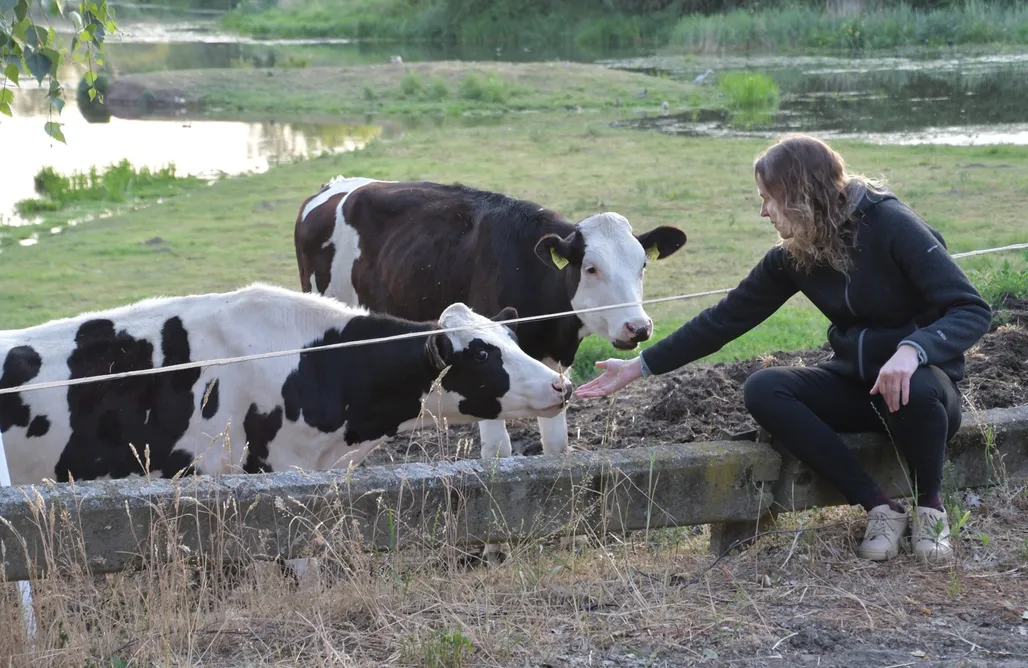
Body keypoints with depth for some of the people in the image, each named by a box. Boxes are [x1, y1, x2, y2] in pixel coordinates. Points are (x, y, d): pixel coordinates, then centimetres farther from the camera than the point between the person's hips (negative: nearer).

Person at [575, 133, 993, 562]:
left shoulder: (890, 225, -18)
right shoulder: (794, 255, 0)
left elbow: (973, 310, -22)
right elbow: (728, 317, 7)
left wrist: (913, 350, -41)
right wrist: (640, 367, 7)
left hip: (918, 375, -5)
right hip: (853, 383, 6)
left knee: (916, 391, -40)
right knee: (762, 390, -20)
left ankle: (929, 508, -10)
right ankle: (880, 509, -18)